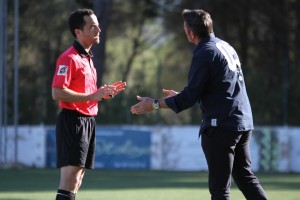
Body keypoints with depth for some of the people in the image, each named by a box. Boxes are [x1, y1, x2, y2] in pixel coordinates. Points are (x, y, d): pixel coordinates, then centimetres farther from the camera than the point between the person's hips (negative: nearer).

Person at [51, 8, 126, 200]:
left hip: (88, 121, 10)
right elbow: (57, 93, -21)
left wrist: (105, 93, 10)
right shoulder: (69, 58, -12)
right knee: (70, 177, -14)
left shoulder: (87, 58, 18)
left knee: (77, 180, 10)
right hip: (73, 121, -10)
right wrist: (93, 96, -22)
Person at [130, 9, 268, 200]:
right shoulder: (225, 46, 15)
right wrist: (180, 96, 32)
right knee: (245, 177, 16)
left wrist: (155, 104, -6)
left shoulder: (204, 53, -13)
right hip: (243, 123, 9)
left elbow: (190, 97, -14)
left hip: (221, 126, -9)